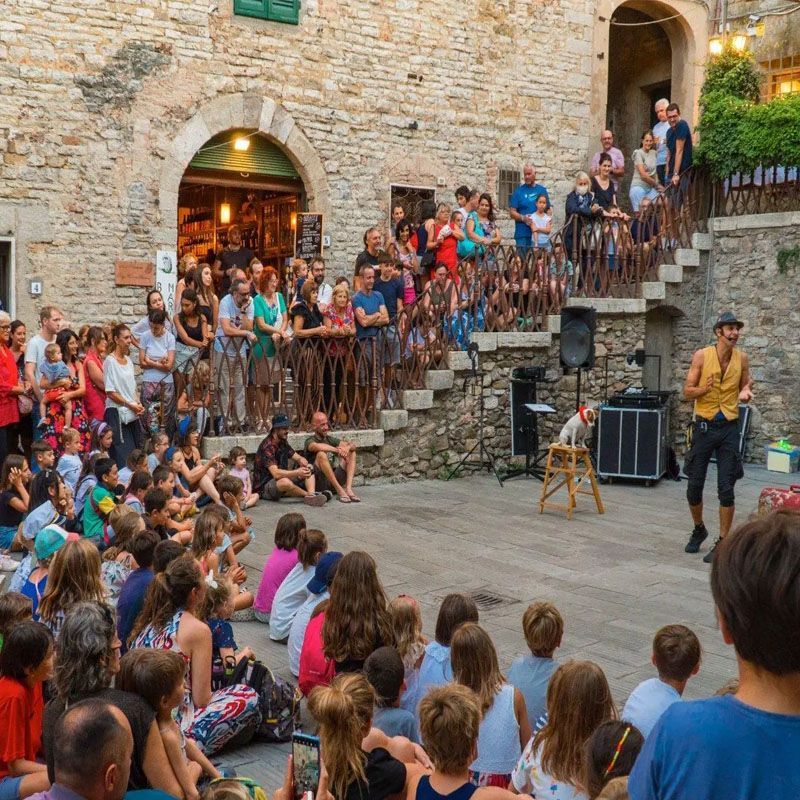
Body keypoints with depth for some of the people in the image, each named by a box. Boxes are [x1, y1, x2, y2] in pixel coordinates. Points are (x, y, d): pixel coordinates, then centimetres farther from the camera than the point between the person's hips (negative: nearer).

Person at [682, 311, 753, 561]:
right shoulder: (702, 356, -4)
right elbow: (687, 392, -3)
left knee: (726, 489, -3)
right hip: (704, 425, -1)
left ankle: (722, 543, 6)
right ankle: (699, 530, 32)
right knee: (694, 485, 7)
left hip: (729, 428, 1)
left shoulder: (742, 358, 2)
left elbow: (744, 390, 14)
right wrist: (704, 388, -23)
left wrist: (745, 393, -10)